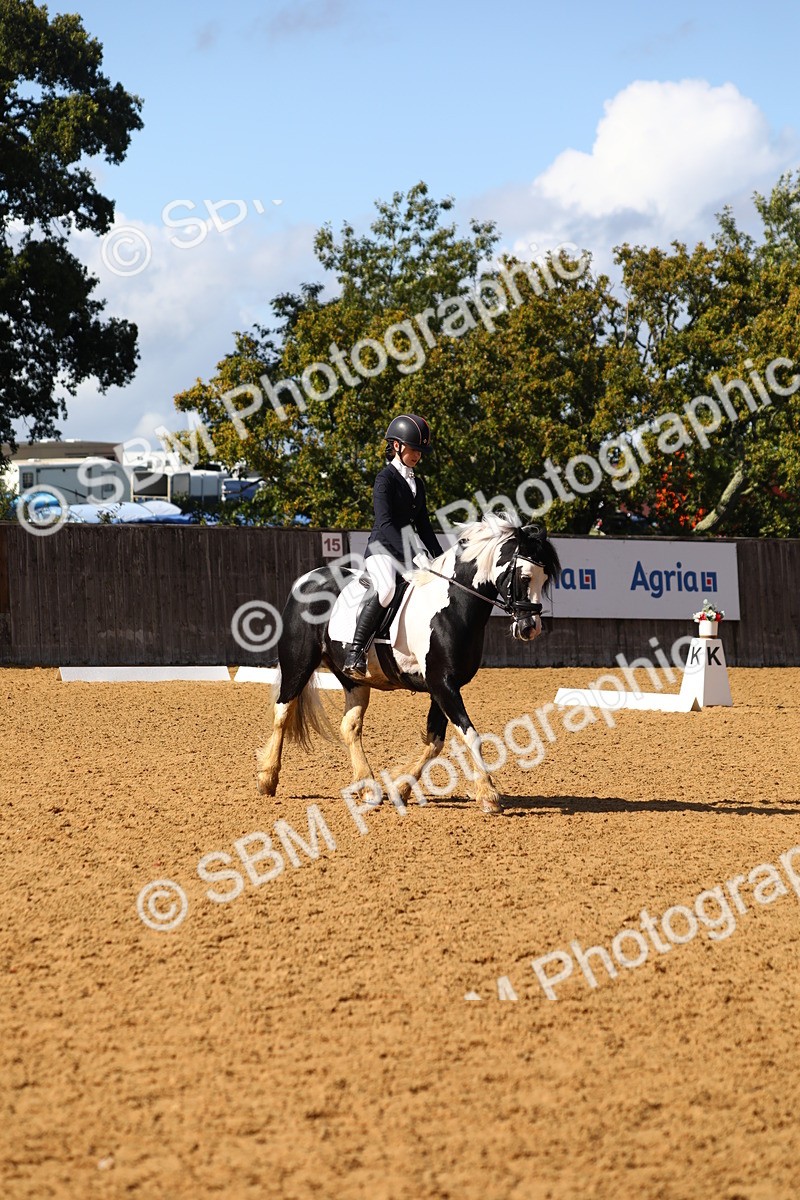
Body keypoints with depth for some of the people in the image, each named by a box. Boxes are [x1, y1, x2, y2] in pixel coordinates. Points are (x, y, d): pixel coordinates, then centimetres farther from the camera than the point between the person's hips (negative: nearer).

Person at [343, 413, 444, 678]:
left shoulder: (417, 483, 18)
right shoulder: (385, 478, -7)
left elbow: (423, 526, 23)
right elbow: (385, 523, -19)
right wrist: (407, 556, -29)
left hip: (406, 552, 8)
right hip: (381, 549, -8)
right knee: (387, 589, -36)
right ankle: (355, 652, -35)